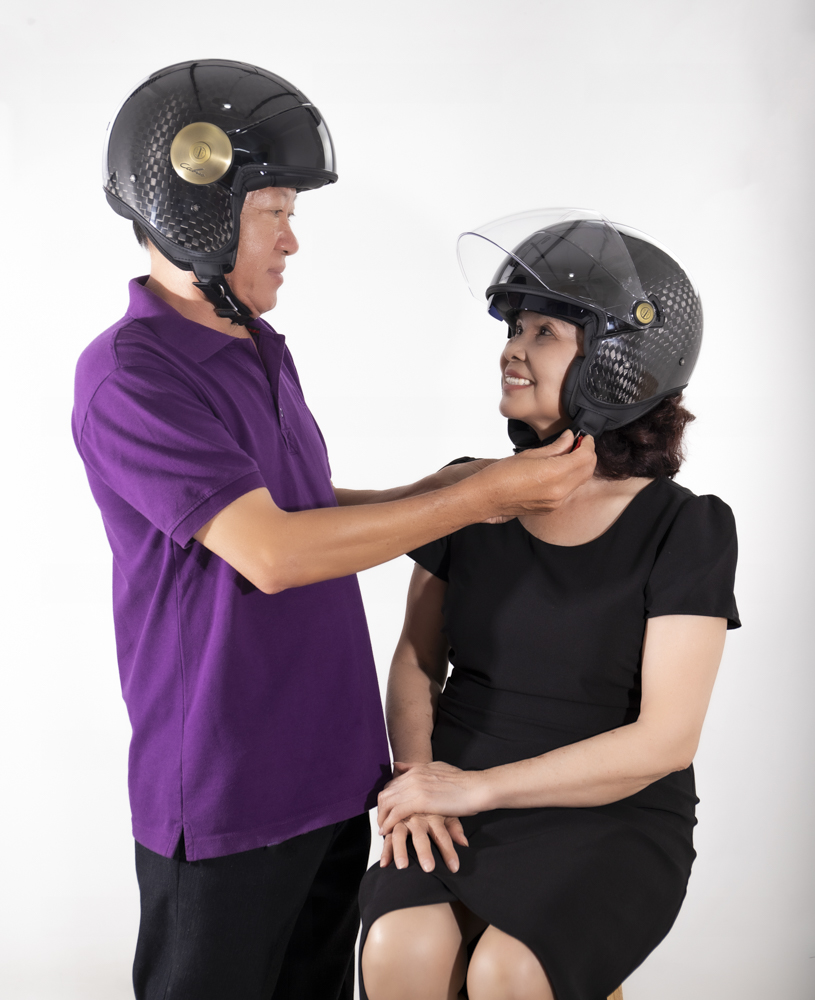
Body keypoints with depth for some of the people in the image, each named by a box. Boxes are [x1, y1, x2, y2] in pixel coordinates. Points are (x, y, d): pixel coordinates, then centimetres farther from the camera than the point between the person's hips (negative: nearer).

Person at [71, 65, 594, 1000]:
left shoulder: (261, 352, 10)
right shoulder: (127, 379, -18)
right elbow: (272, 553, -24)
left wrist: (436, 489, 2)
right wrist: (484, 494, -21)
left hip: (332, 769, 8)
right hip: (224, 793, -8)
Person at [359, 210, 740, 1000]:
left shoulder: (686, 530, -7)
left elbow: (665, 738, -12)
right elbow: (418, 660, 9)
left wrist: (475, 786, -15)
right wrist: (416, 779, -10)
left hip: (612, 821, -2)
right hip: (458, 809, 3)